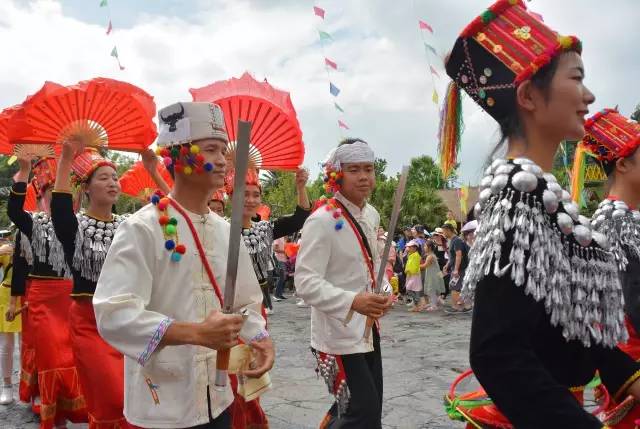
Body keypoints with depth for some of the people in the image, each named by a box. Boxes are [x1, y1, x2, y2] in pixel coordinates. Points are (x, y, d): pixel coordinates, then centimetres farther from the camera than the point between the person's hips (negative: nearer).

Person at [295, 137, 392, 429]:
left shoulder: (372, 215, 6)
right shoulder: (322, 221, -20)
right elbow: (306, 283, -25)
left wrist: (384, 293, 2)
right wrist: (353, 302, -37)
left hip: (367, 330, 8)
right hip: (338, 334, -8)